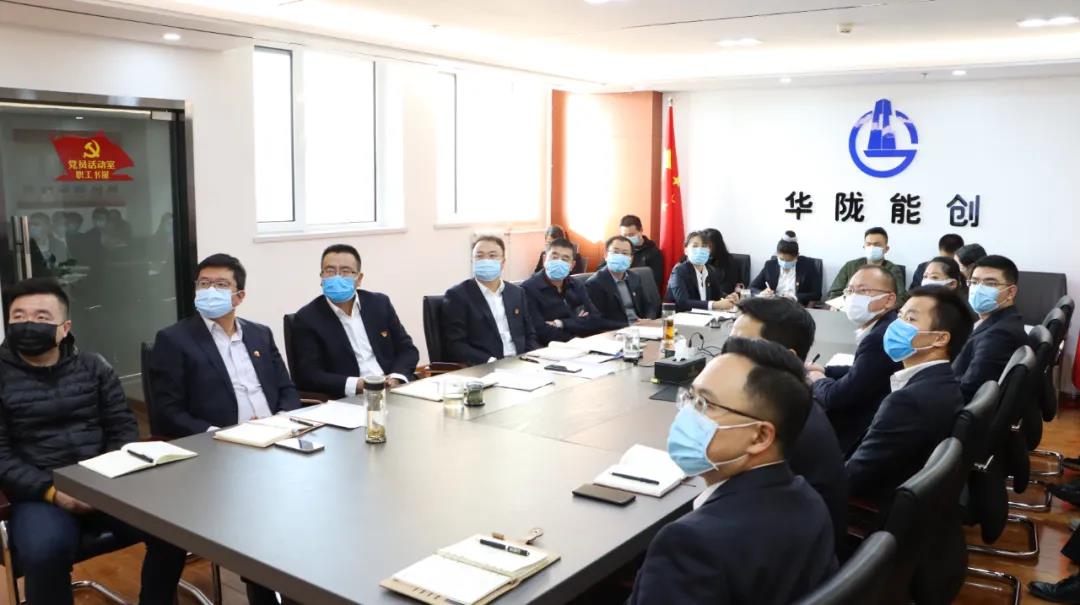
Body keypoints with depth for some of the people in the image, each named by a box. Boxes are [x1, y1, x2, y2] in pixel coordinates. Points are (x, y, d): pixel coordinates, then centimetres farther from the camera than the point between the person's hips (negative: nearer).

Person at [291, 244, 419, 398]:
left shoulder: (379, 303, 10)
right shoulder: (307, 318, -1)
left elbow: (407, 349, 11)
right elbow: (308, 376, -7)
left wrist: (396, 378, -9)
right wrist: (356, 385, -19)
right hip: (348, 402, -3)